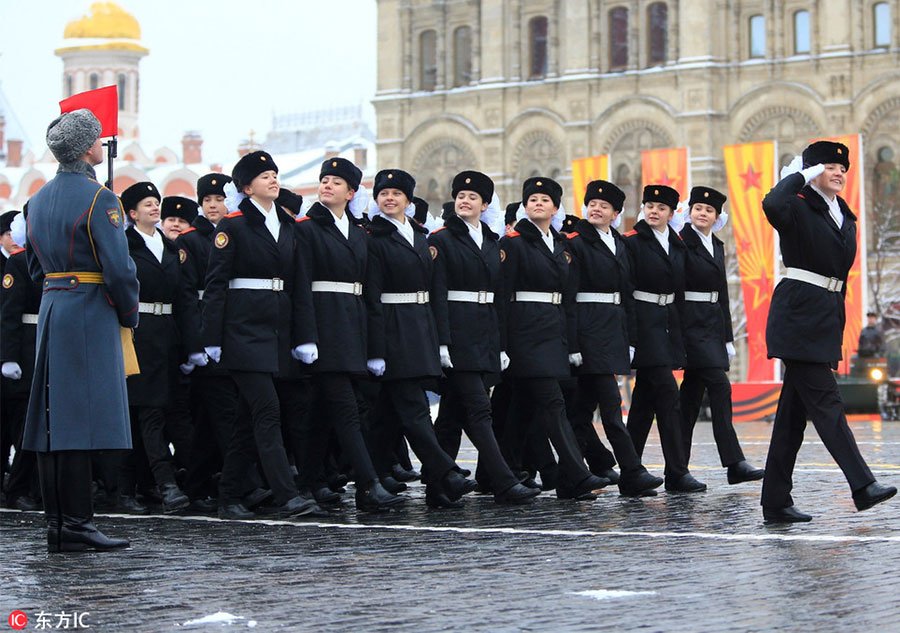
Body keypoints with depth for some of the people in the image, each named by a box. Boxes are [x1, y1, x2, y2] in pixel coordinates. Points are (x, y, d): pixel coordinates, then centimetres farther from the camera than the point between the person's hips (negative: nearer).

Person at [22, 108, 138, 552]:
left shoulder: (39, 199, 14)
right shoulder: (98, 199, -12)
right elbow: (118, 267, -16)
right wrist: (129, 314, -2)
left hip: (51, 310, 8)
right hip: (91, 315, -8)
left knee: (53, 420, 8)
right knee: (81, 419, -8)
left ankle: (56, 523, 10)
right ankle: (75, 526, -9)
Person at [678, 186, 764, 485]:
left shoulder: (717, 246, 16)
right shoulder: (681, 241, -7)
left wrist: (727, 336, 17)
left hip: (712, 322, 8)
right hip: (691, 322, -8)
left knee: (692, 390, 8)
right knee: (719, 385, -15)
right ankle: (734, 463, -17)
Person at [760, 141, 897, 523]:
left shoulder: (845, 218, 18)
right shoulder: (799, 208, -6)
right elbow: (772, 205, -31)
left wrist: (837, 328, 19)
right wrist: (798, 176, -14)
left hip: (827, 317, 8)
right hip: (798, 315, -8)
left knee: (795, 410, 7)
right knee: (826, 403, -12)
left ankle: (776, 504, 9)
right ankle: (862, 486, -17)